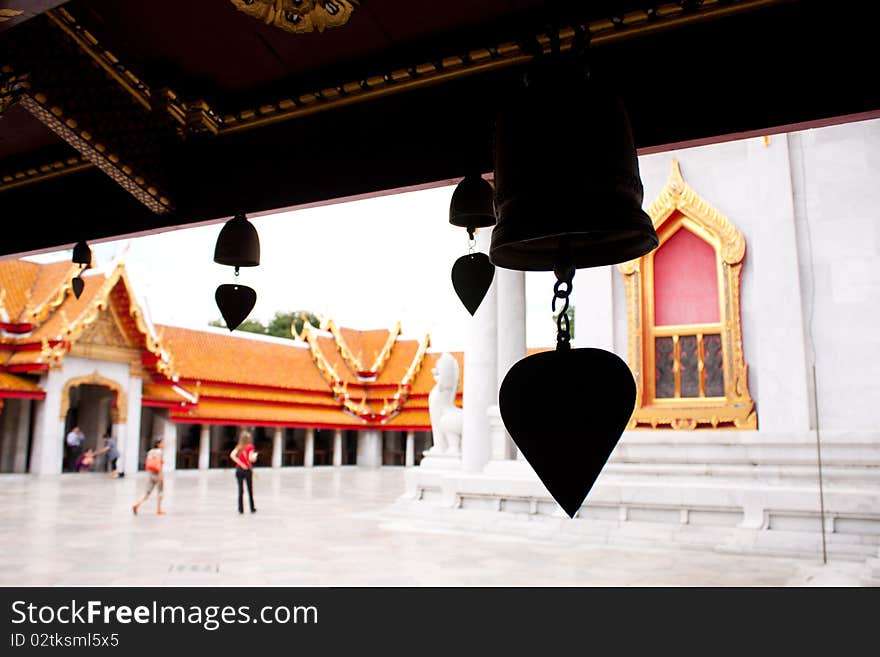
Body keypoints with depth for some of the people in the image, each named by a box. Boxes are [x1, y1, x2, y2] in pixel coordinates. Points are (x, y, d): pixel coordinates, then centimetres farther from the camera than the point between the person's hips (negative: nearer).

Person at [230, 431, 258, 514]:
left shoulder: (238, 447, 4)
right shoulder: (250, 447, -7)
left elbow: (232, 455, -11)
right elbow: (251, 458, -18)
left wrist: (240, 463, -10)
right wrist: (255, 457, 4)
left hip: (239, 469, 3)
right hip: (247, 470, -3)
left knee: (240, 489, 7)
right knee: (250, 489, 10)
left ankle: (241, 509, 6)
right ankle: (252, 508, 18)